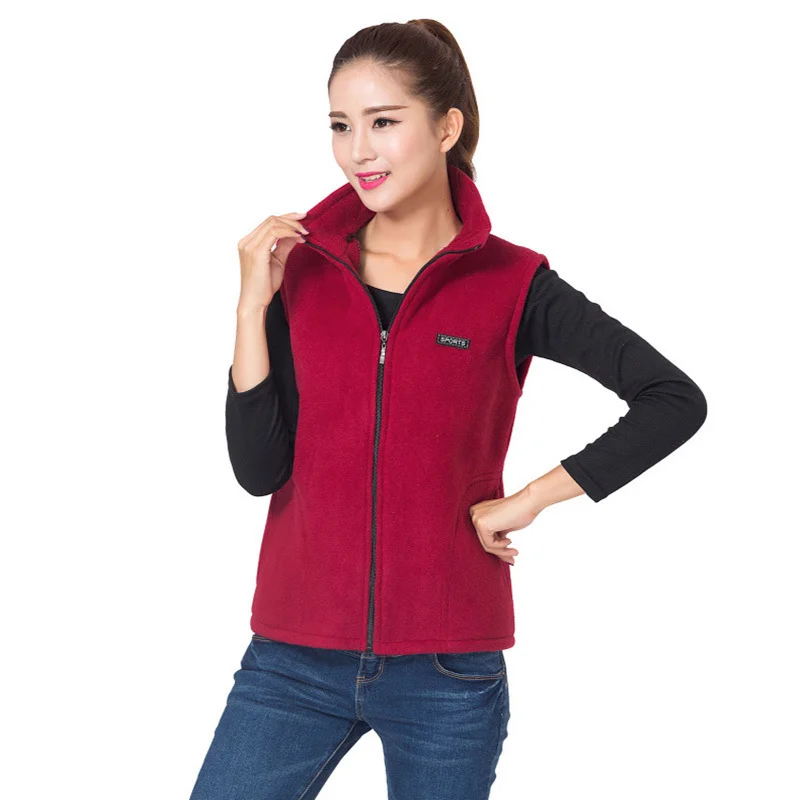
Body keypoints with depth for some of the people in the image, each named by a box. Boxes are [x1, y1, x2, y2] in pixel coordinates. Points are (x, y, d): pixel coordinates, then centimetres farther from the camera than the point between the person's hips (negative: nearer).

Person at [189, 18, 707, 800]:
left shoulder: (510, 285, -3)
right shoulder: (299, 267, 2)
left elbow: (675, 401, -5)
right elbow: (260, 468, -3)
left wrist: (530, 500, -7)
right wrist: (253, 306, -10)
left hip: (448, 672, -1)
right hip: (297, 659, 2)